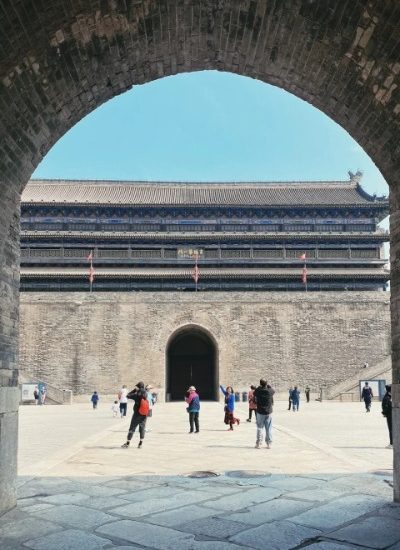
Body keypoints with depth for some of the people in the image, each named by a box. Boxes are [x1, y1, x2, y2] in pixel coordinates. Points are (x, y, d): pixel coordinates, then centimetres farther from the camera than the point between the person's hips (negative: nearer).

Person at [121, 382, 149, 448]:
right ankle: (140, 444, 9)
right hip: (144, 415, 4)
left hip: (137, 414, -4)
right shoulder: (145, 394, 0)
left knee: (132, 428, 1)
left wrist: (134, 390, -1)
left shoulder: (137, 394, -15)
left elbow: (128, 396, -7)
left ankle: (127, 443, 2)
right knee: (142, 428, 10)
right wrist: (136, 390, 12)